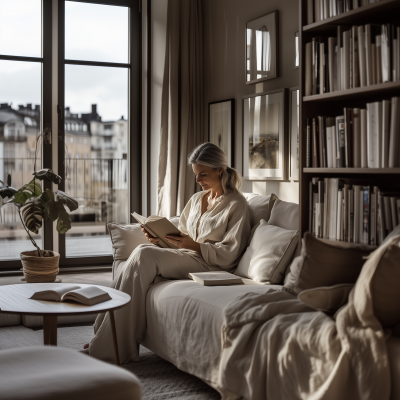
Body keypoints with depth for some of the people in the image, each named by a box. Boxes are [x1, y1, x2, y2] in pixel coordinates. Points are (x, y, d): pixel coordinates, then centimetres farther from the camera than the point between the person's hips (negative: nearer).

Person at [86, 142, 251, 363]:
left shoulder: (237, 204, -1)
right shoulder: (196, 199, 21)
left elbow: (229, 254, -9)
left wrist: (194, 245, -20)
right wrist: (159, 237, 0)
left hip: (208, 265, -7)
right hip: (183, 258, 7)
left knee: (144, 255, -27)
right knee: (143, 252, -25)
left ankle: (112, 348, -25)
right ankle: (105, 339, -25)